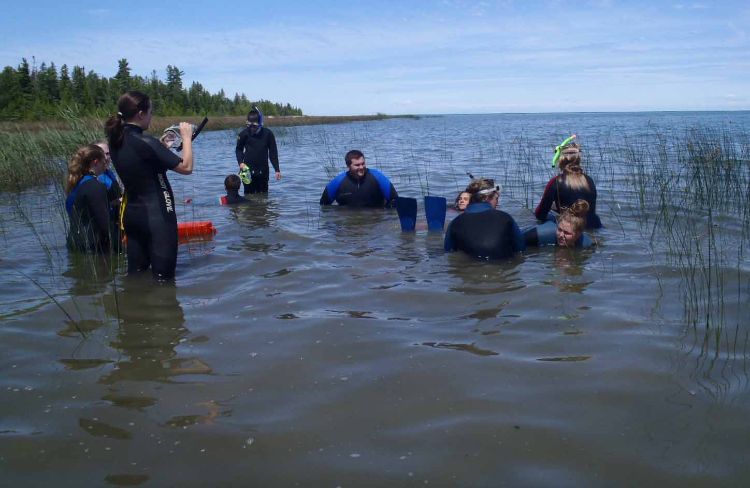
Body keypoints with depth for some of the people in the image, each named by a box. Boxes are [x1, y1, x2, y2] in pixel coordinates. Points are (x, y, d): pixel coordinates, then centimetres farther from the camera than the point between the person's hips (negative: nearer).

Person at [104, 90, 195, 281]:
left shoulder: (116, 141, 3)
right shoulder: (145, 142, -20)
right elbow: (186, 167, -18)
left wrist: (162, 145, 17)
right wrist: (186, 137, -6)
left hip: (132, 213, 8)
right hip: (157, 216, -8)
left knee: (135, 272, 16)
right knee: (163, 275, 0)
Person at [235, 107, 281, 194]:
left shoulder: (268, 134, -6)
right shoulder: (244, 134, -6)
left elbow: (273, 152, 0)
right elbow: (238, 149, 8)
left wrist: (277, 170, -2)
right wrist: (240, 162, -9)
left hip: (263, 171, 0)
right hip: (248, 170, 0)